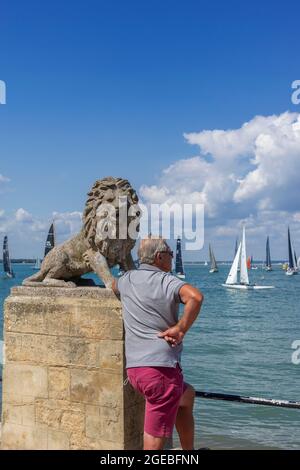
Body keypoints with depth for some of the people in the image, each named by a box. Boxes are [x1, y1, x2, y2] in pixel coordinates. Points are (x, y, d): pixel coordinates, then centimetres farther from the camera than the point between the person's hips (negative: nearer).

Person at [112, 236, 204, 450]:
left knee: (187, 395, 30)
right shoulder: (166, 281, -10)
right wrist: (181, 329, -19)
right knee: (155, 440, 4)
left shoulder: (127, 279, 9)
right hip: (161, 368, -8)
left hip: (134, 368, 8)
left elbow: (114, 285, 34)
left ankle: (188, 450, 38)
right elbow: (195, 297, -30)